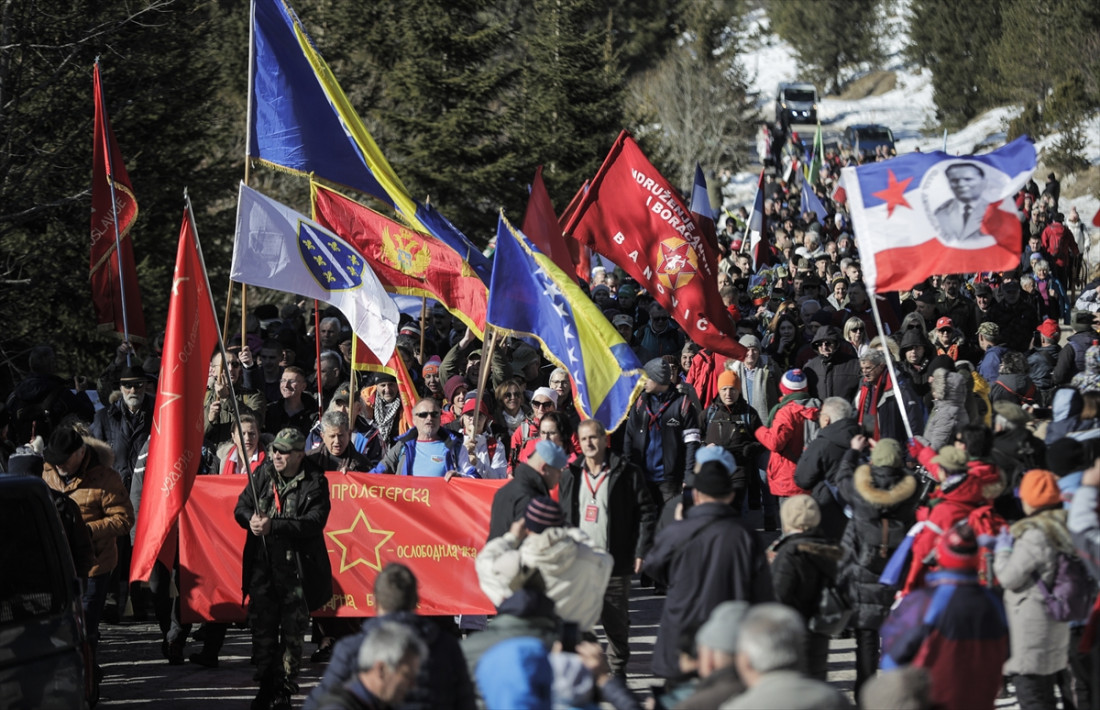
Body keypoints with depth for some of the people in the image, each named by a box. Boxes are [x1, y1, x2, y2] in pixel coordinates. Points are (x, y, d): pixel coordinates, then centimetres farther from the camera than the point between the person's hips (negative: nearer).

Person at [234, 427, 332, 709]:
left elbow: (314, 522, -18)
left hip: (296, 567, -4)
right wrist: (251, 520, -15)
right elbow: (241, 506, 9)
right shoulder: (262, 475, 5)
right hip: (262, 562, 4)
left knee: (292, 628, 2)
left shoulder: (314, 483, -7)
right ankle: (266, 684, 15)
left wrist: (273, 525, -26)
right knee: (262, 625, 5)